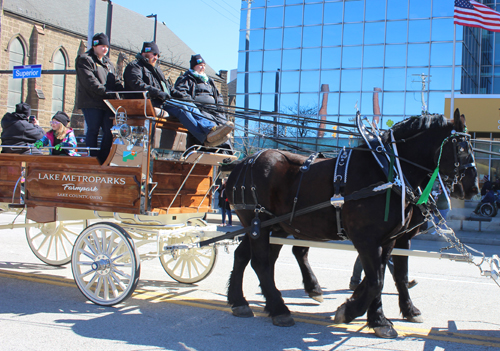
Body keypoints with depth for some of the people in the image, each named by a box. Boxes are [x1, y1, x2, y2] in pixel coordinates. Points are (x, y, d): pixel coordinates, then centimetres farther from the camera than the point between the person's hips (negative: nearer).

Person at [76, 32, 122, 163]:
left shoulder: (108, 62, 23)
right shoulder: (85, 60, -1)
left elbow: (116, 81, 17)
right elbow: (90, 82, -15)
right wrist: (106, 92, -22)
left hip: (107, 103, 7)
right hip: (92, 102, -7)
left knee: (109, 131, 1)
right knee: (93, 131, -5)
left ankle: (104, 160, 8)